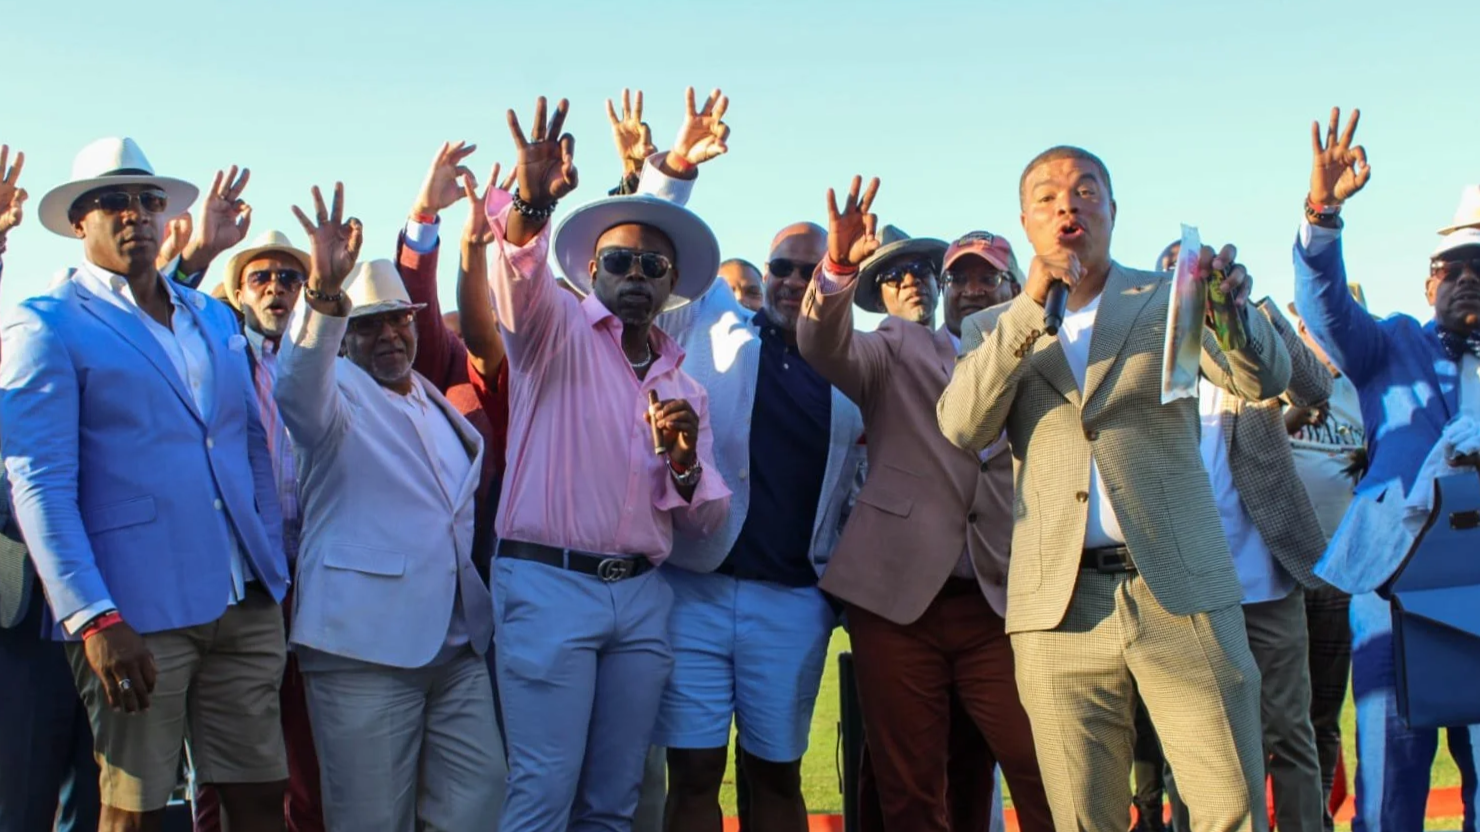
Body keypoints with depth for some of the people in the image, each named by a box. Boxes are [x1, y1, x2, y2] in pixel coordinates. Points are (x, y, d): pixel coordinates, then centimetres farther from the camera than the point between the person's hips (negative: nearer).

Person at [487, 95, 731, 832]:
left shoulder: (684, 386, 17)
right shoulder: (557, 331, 4)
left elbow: (706, 519, 14)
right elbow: (519, 275, -19)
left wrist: (684, 462, -7)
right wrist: (532, 202, -39)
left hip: (642, 596, 5)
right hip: (549, 584, -5)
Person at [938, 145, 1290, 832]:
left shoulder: (1169, 299, 11)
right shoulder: (995, 330, 14)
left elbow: (1265, 380, -4)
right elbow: (962, 427, -4)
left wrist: (1234, 310, -26)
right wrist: (1031, 308, -12)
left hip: (1181, 593, 0)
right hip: (1059, 604, 1)